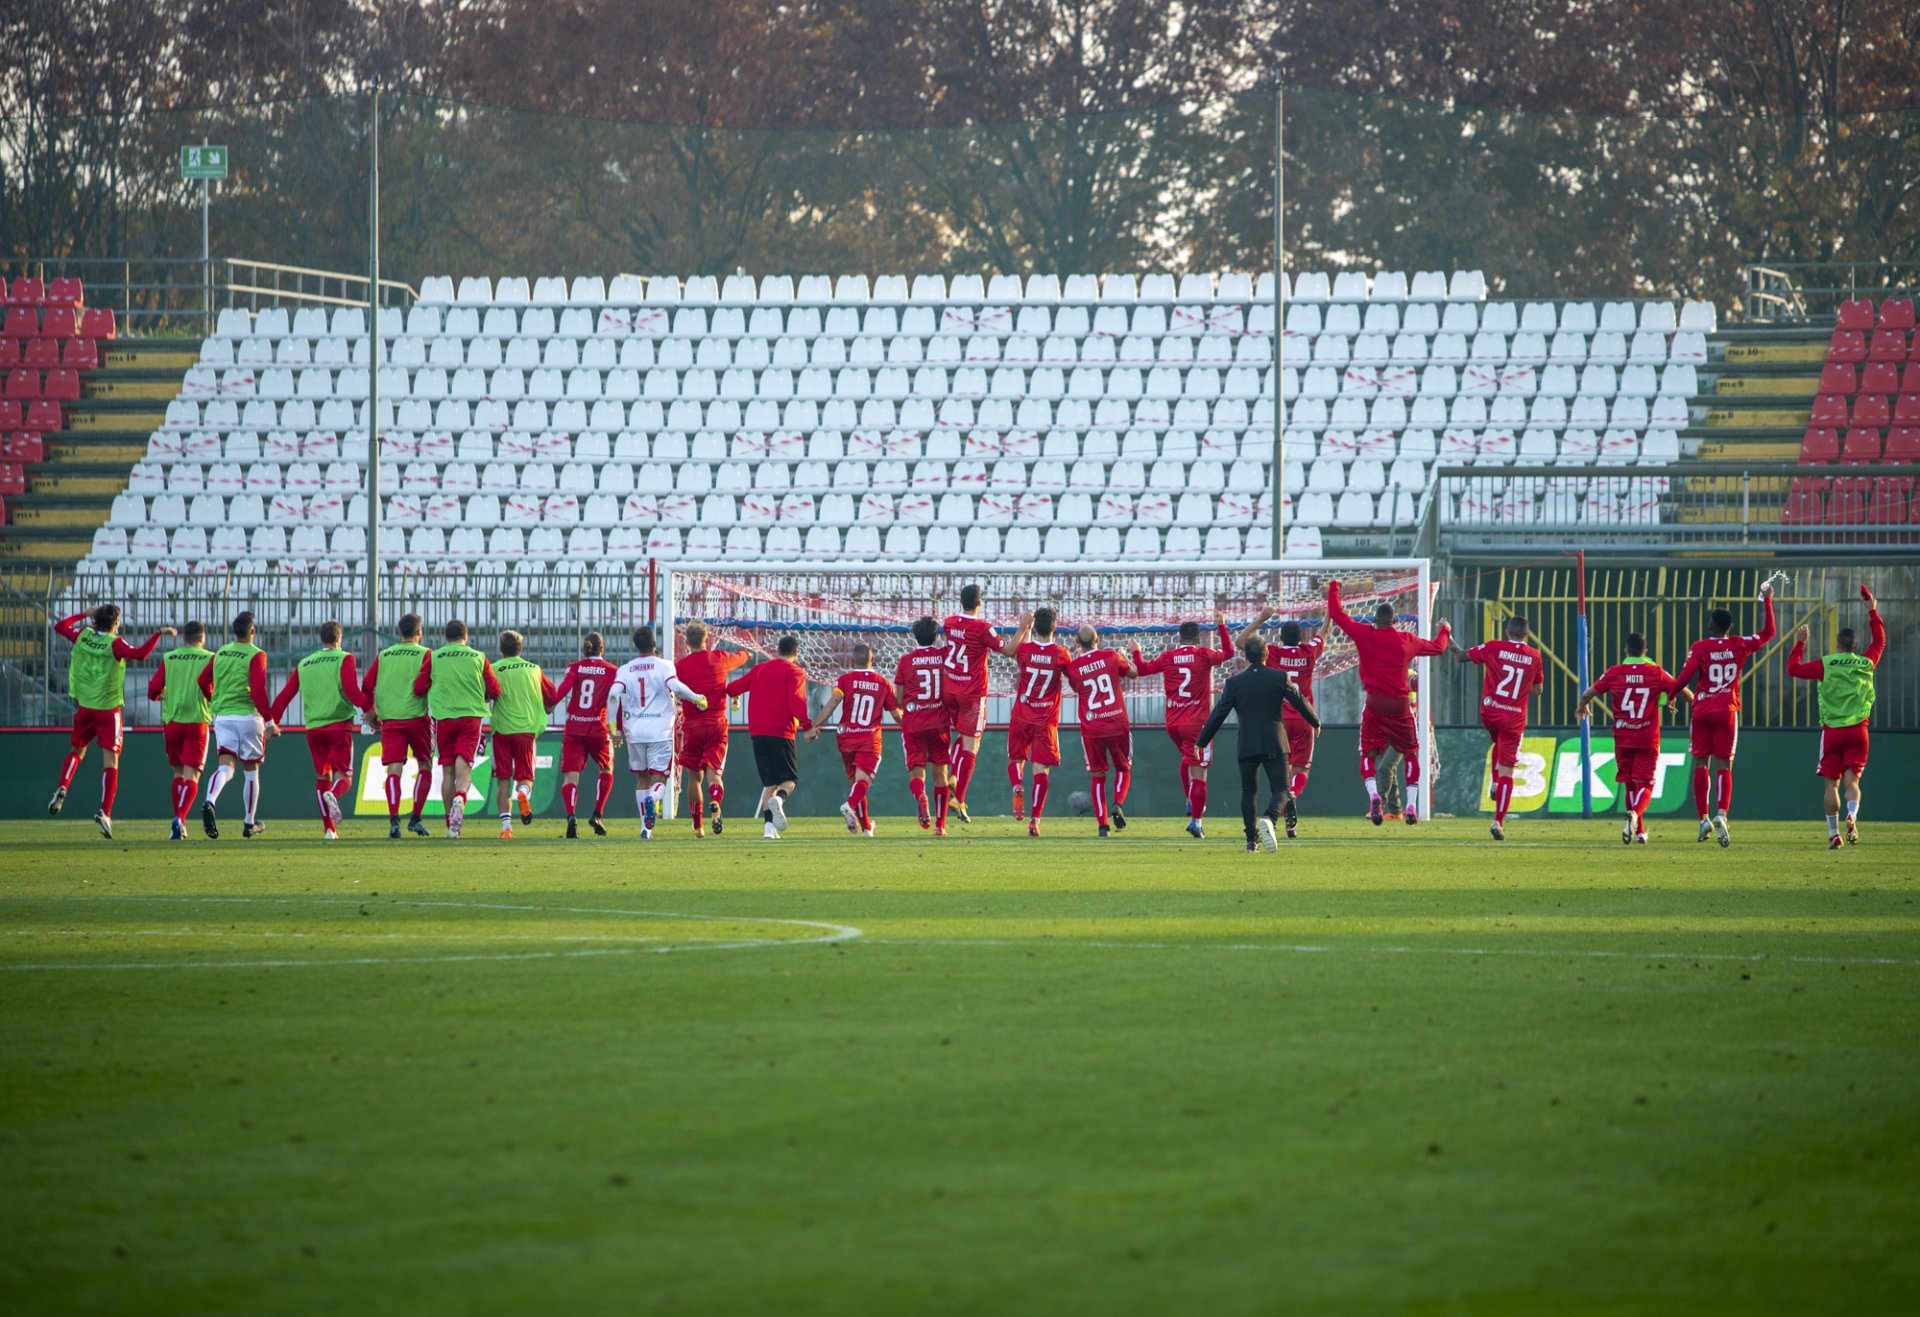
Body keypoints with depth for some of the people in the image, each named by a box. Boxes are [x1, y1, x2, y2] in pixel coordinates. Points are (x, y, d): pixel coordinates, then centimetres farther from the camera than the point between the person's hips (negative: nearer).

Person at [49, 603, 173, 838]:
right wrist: (159, 634, -21)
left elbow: (59, 626, 18)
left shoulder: (83, 636, 0)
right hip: (109, 709, -4)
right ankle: (104, 812, -16)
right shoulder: (115, 644, -13)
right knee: (110, 761, -4)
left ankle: (62, 788, -2)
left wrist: (83, 615, 27)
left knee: (76, 751, 23)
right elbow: (139, 653, -28)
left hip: (84, 707, 4)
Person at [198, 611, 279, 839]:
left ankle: (210, 803, -34)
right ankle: (249, 823, 19)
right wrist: (270, 721, -15)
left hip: (222, 717, 3)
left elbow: (203, 681, 15)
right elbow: (258, 691, -17)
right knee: (250, 770, 11)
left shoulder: (220, 653, 9)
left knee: (226, 767, -3)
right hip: (248, 716, -3)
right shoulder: (256, 655, -8)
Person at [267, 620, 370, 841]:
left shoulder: (303, 665, 13)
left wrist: (271, 720, 19)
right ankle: (333, 795, -38)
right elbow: (352, 691, -13)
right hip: (339, 723, -4)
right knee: (343, 775, -3)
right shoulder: (343, 659, 1)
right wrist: (370, 708, -9)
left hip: (313, 728, 4)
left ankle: (329, 829, 4)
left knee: (322, 777, 12)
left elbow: (285, 695, 12)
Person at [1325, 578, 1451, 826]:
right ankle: (1411, 804, 7)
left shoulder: (1365, 635, -4)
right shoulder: (1407, 640, 3)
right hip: (1401, 705, 1)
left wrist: (1333, 587, 20)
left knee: (1368, 756, 3)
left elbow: (1336, 614, 5)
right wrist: (1444, 630, 42)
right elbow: (1437, 647, 21)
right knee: (1411, 754, 16)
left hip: (1375, 705, -1)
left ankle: (1373, 794, -24)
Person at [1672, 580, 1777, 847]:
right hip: (1727, 712, 1)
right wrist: (1767, 601, 19)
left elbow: (1683, 678, -13)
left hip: (1702, 712, -1)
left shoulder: (1699, 648, -6)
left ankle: (1704, 819, 3)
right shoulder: (1739, 645, 1)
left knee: (1701, 764, 7)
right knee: (1724, 766, 0)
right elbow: (1767, 632, 14)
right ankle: (1721, 814, -20)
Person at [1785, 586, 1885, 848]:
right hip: (1858, 729, 2)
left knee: (1832, 784, 5)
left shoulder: (1825, 665, -6)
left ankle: (1833, 833, 4)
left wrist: (1799, 644, 11)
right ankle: (1852, 818, -27)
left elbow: (1793, 668, -1)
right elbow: (1879, 640, 20)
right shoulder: (1866, 664, 3)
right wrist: (1873, 612, 28)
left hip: (1832, 730, -1)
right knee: (1851, 780, 0)